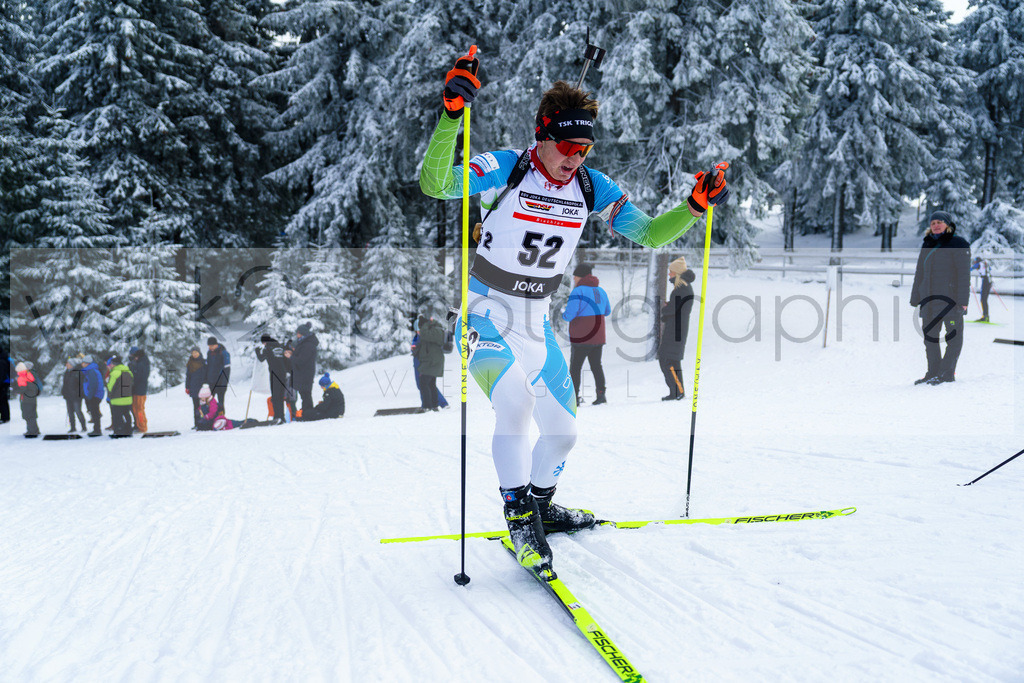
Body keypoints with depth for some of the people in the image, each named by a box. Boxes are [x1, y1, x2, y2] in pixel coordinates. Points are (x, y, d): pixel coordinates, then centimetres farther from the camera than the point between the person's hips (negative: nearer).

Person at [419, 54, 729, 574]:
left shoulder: (591, 187, -2)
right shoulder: (505, 169, -16)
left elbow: (649, 233, 3)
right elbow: (434, 184, -30)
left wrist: (695, 206, -13)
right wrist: (452, 115, -41)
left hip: (535, 325, 6)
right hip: (484, 316, -5)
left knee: (562, 430, 8)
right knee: (515, 400, -29)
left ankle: (539, 504, 35)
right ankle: (519, 516, -11)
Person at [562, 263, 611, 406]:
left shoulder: (578, 292, -14)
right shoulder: (601, 291, 10)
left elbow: (569, 315, -18)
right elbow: (607, 311, 23)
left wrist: (563, 313, 4)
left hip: (580, 339, -6)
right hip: (598, 338, 6)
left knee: (575, 367, 2)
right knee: (596, 365, 15)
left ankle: (574, 397, -1)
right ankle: (601, 393, 7)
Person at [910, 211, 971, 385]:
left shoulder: (958, 244, -3)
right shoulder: (927, 246, 16)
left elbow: (964, 273, -9)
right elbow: (919, 274, 20)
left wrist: (963, 300, -16)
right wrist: (914, 299, 15)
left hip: (951, 298, -6)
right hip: (929, 299, 7)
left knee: (953, 335, -2)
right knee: (929, 335, 7)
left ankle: (947, 373, 1)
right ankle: (933, 372, 13)